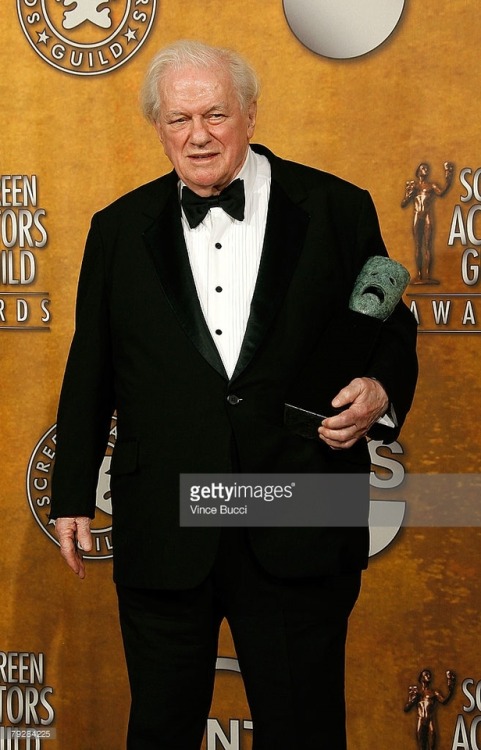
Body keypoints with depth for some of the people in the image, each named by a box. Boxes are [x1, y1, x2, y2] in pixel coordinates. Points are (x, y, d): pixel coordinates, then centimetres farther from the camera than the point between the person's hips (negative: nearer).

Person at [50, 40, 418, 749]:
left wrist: (381, 391, -14)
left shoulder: (337, 210, 1)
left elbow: (392, 331, 8)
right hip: (163, 533, 2)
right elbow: (89, 372, 11)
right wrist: (73, 495, 10)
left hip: (298, 533, -1)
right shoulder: (121, 229, 7)